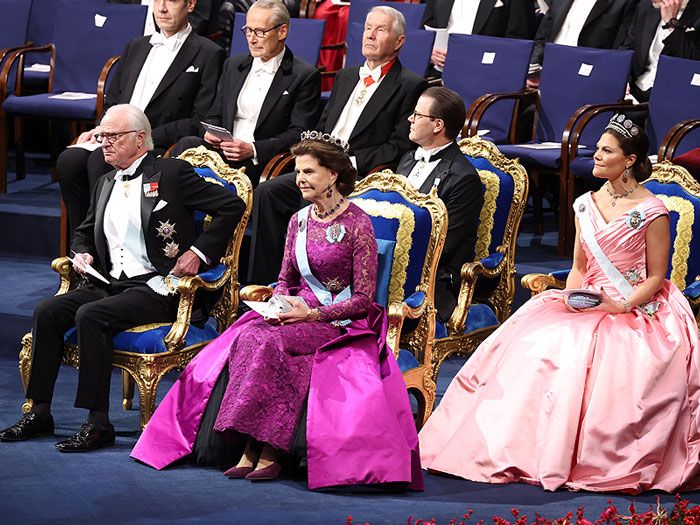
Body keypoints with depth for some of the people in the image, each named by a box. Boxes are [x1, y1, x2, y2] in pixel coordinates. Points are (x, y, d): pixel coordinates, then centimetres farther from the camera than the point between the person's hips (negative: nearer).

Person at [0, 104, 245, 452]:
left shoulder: (172, 174, -2)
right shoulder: (105, 185, 19)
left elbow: (232, 206, -4)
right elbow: (85, 232, 34)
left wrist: (199, 252, -10)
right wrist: (82, 254, 10)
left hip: (156, 288, -7)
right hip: (110, 283, 7)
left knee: (90, 315, -30)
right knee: (48, 311, -15)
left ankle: (98, 423, -28)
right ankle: (39, 413, -11)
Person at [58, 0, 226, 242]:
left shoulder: (208, 54, 2)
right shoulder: (136, 47, 23)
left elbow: (200, 123, -6)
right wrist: (102, 129, 3)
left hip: (161, 147, -6)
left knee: (100, 160, -33)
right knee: (69, 161, -24)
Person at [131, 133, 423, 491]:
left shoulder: (357, 224, -7)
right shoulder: (299, 220, 13)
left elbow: (364, 299, -9)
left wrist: (312, 314, -16)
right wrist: (278, 305, -3)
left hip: (339, 324, -6)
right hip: (299, 313, 6)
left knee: (264, 341, -31)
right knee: (245, 338, -26)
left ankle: (267, 449, -27)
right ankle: (254, 449, -29)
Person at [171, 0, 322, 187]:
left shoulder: (305, 76, 1)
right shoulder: (233, 65, 21)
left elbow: (299, 134, -6)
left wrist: (252, 149, -18)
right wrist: (209, 132, -2)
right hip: (223, 149, 5)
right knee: (187, 144, -30)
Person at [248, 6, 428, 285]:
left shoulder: (411, 86, 0)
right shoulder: (346, 77, 25)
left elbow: (400, 149, -8)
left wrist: (351, 162, -15)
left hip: (360, 178, -7)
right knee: (267, 192, -17)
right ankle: (263, 285, -16)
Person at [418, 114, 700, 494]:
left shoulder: (651, 211, -5)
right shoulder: (586, 205, 12)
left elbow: (656, 277, -3)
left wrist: (621, 307, -16)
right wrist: (572, 296, -3)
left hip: (638, 310, -6)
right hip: (588, 305, 6)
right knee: (533, 346, -20)